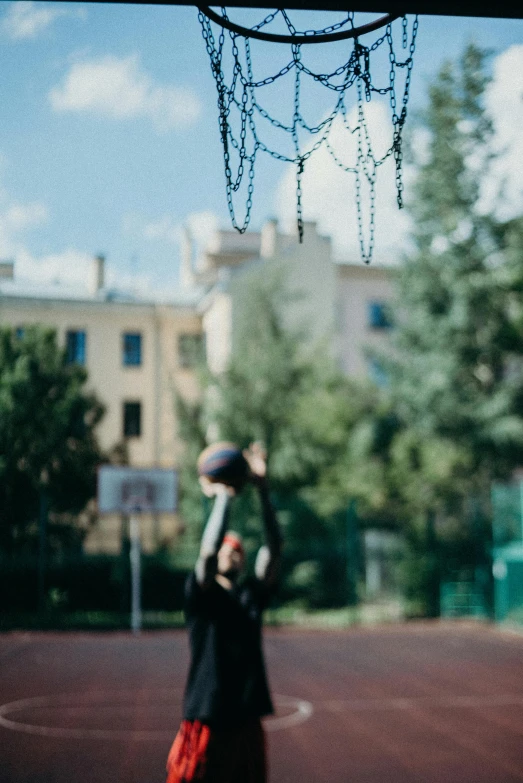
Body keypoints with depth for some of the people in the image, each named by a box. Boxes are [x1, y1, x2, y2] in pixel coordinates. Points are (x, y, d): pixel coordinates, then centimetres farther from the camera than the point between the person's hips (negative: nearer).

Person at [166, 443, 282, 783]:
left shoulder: (253, 594, 8)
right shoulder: (200, 595, -3)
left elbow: (274, 547, -3)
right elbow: (207, 552, -22)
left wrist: (263, 487, -10)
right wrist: (223, 496, -16)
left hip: (247, 720, 5)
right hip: (207, 720, -5)